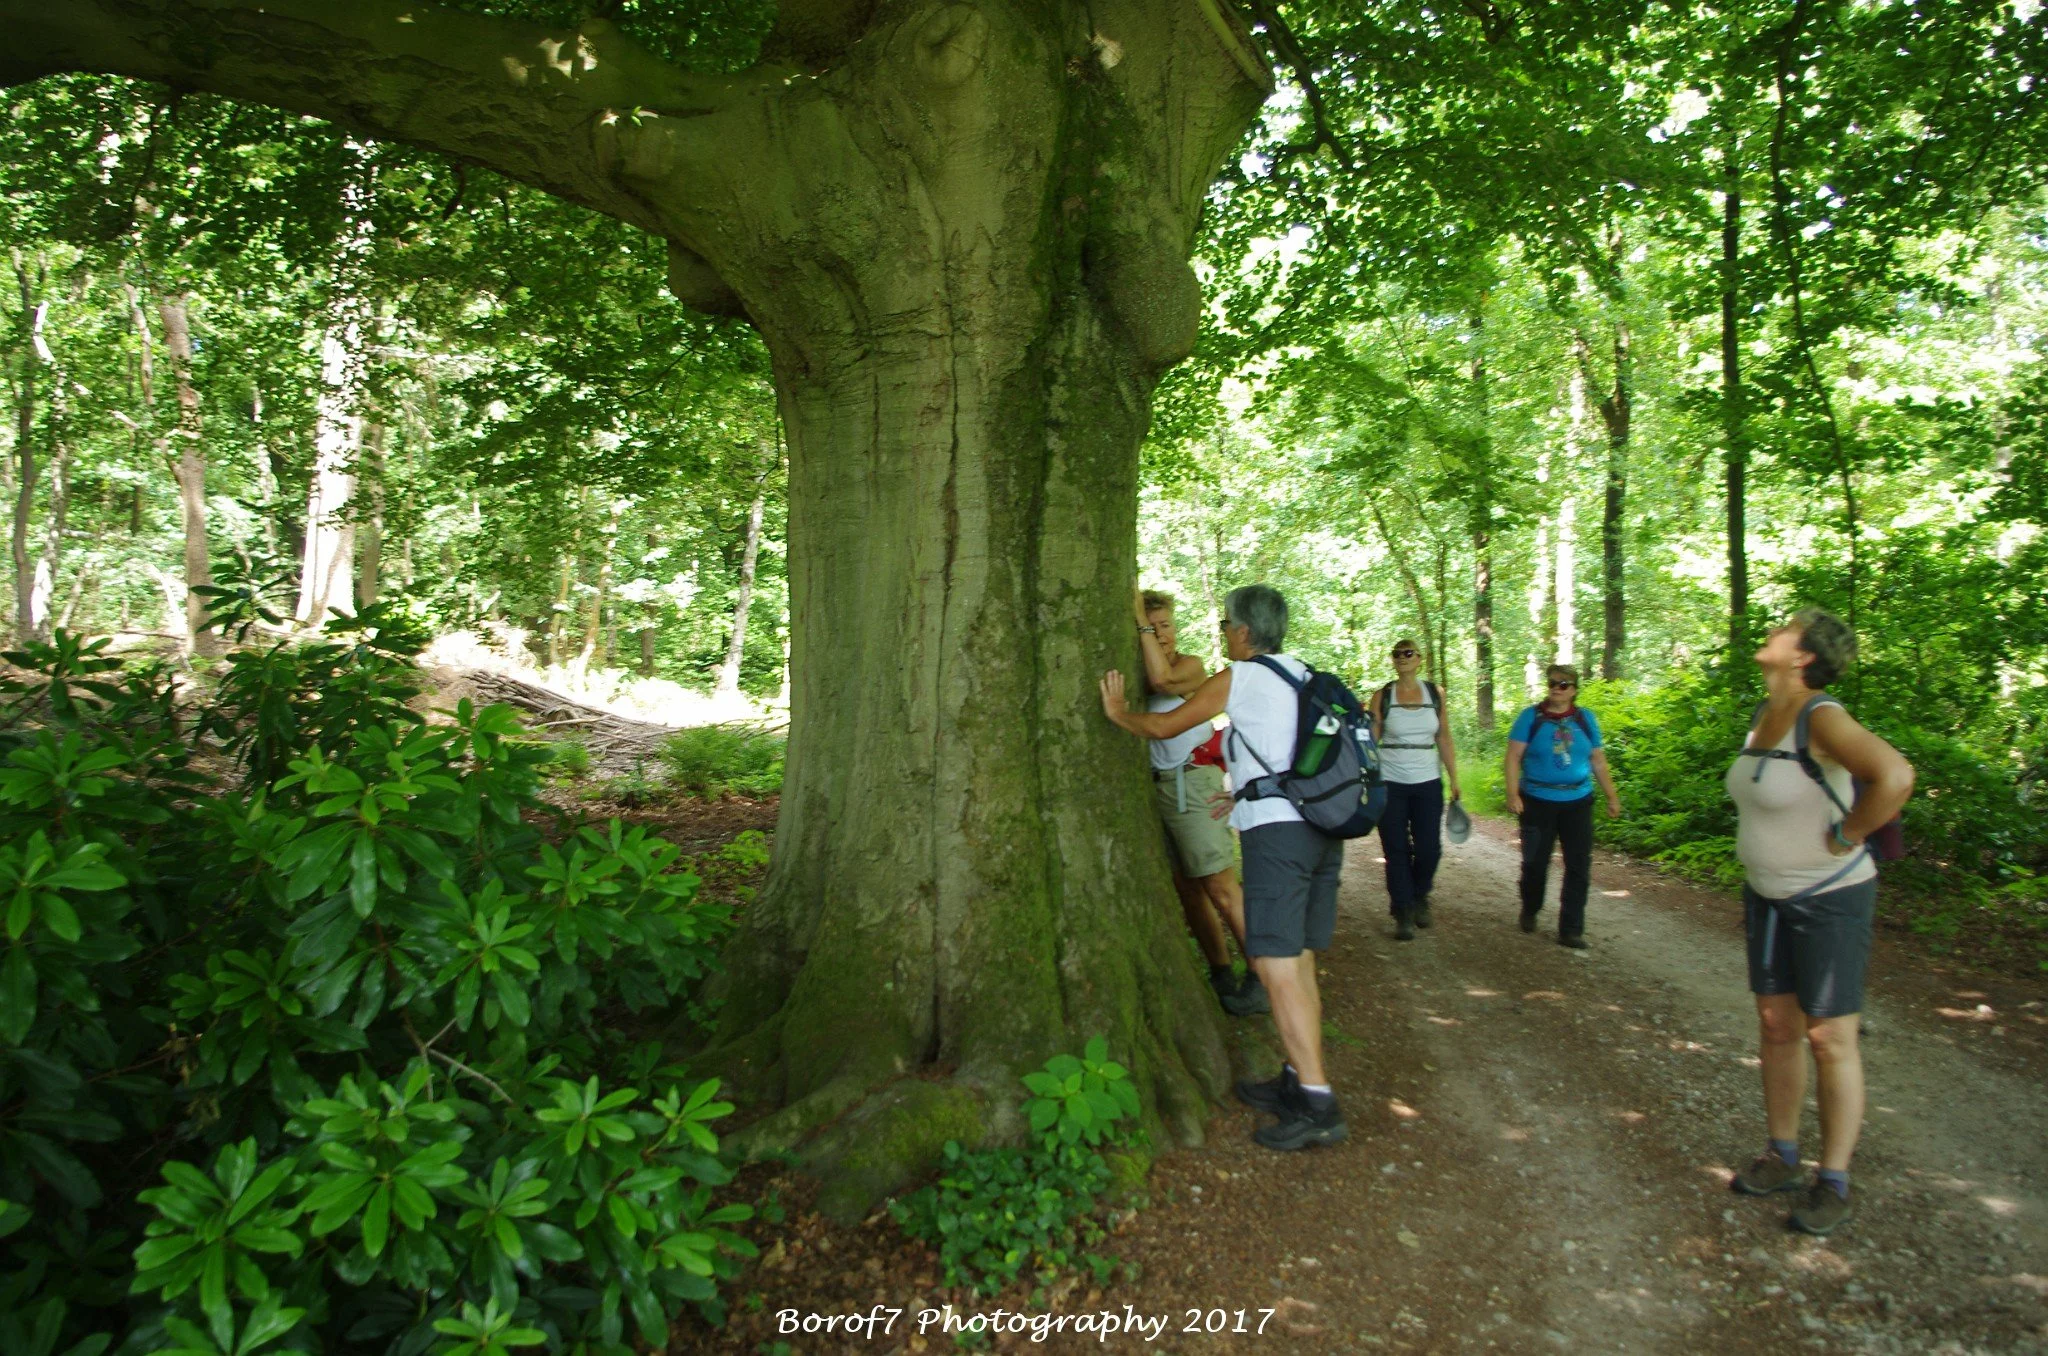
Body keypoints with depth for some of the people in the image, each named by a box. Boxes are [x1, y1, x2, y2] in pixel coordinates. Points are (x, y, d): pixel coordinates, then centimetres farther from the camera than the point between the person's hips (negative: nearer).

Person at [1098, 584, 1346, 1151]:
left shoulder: (1238, 678, -2)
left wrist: (1117, 711, 20)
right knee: (1299, 963, 13)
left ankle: (1318, 1105, -11)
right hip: (1323, 826, 8)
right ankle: (1298, 1082, 19)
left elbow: (1162, 726, 1)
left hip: (1277, 830, -8)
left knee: (1276, 966, -9)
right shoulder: (1304, 676, 20)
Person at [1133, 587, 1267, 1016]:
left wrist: (1141, 617, -18)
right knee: (1187, 889, 9)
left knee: (1221, 889, -7)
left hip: (1192, 784, -7)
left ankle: (1261, 976, 3)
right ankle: (1221, 974, 19)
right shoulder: (1137, 670, 13)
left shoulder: (1191, 666, -6)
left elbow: (1161, 678, -25)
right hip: (1156, 786, 7)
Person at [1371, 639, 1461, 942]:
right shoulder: (1383, 696, 1)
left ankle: (1419, 899, 29)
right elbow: (1371, 741, 1)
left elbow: (1444, 739, 8)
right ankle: (1403, 914, 11)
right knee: (1397, 851, -1)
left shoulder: (1435, 693, 5)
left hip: (1427, 783, 2)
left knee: (1429, 849, 2)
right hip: (1390, 784, -1)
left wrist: (1454, 780, 4)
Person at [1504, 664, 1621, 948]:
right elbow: (1513, 757, -7)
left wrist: (1612, 797, 10)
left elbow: (1598, 761, 12)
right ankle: (1529, 911, 32)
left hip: (1577, 803, 3)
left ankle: (1571, 930, 6)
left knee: (1579, 866, -1)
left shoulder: (1585, 719, 6)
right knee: (1535, 862, 6)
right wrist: (1512, 794, -17)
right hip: (1537, 803, -2)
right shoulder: (1531, 717, -3)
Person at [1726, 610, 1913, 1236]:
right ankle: (1782, 1158, 28)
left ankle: (1833, 1183, 16)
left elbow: (1895, 774, -38)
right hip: (1768, 897, 8)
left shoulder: (1821, 717, -21)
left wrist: (1846, 838, -25)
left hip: (1831, 900, -8)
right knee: (1776, 1027, 14)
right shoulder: (1764, 714, 4)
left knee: (1830, 1039, 2)